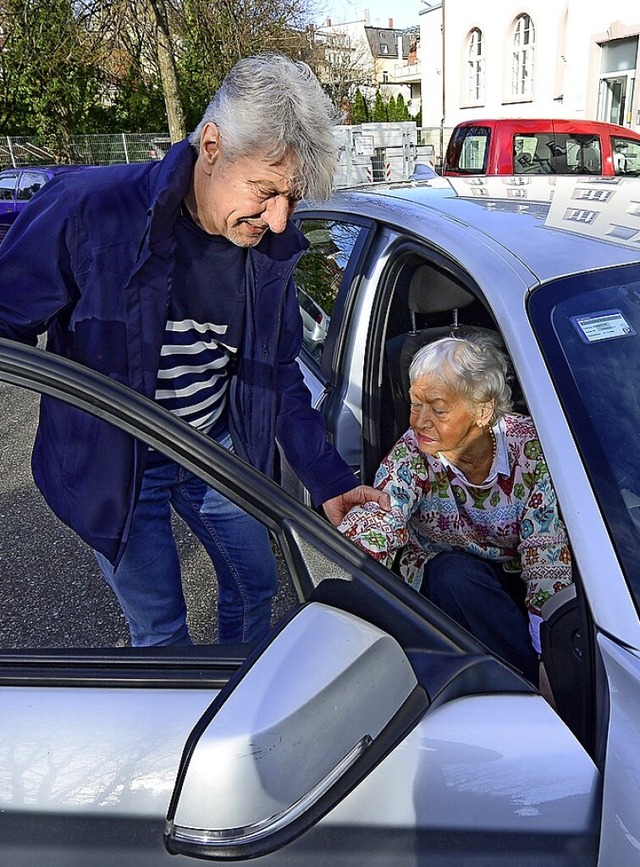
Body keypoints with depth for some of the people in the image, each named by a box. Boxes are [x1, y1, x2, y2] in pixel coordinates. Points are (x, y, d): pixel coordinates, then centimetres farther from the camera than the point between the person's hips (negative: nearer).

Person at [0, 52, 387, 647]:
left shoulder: (271, 247, -10)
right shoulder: (88, 212, -27)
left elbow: (280, 375, 0)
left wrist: (328, 481, -5)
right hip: (111, 465, -4)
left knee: (255, 584, 21)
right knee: (160, 631, 11)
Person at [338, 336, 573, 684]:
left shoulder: (529, 445, -18)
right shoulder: (411, 456, -17)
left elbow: (546, 550, -19)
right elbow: (378, 521, -32)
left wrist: (546, 650, -27)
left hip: (518, 579, 0)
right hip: (444, 579, 1)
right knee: (454, 573, -33)